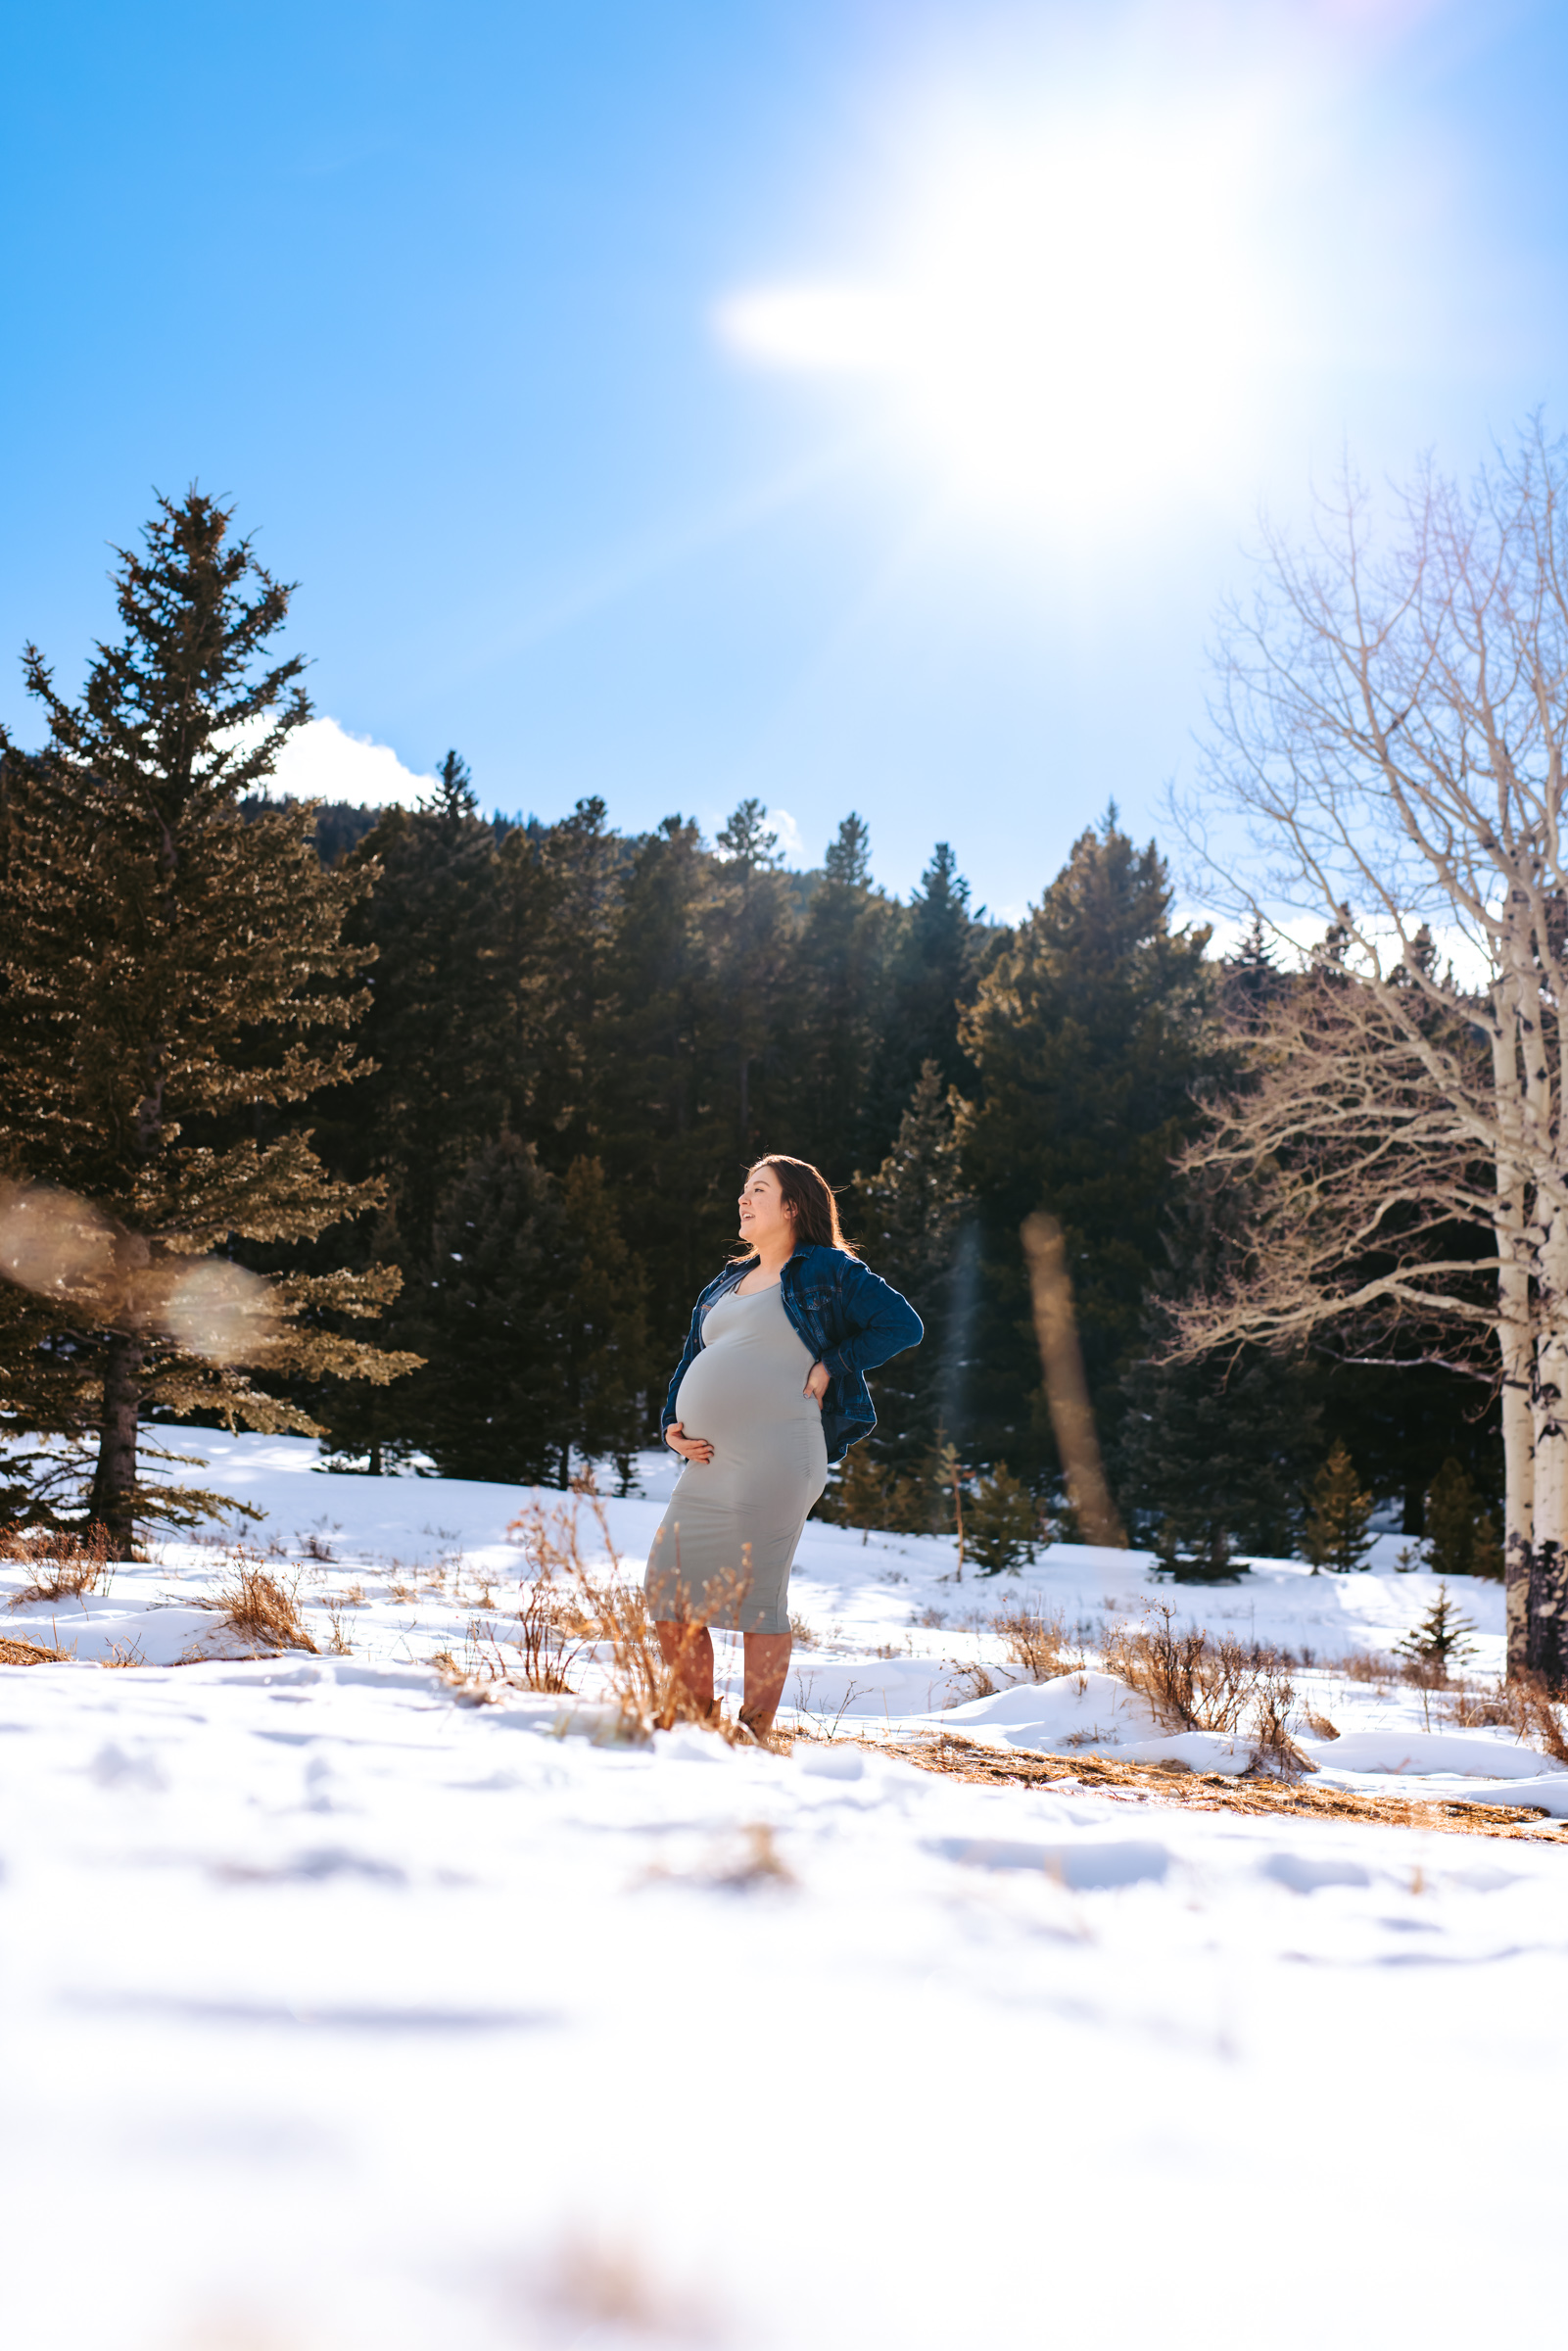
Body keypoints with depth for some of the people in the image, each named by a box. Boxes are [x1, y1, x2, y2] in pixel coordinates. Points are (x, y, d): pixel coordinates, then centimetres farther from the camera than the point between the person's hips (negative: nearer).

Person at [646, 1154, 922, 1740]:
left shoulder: (827, 1272, 1)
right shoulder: (728, 1283, 22)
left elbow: (904, 1325, -5)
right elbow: (693, 1360, 25)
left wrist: (830, 1367, -8)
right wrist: (672, 1425, 9)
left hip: (772, 1463, -8)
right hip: (708, 1465, 8)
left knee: (758, 1602, -5)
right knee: (666, 1593, 6)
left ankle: (753, 1736, 7)